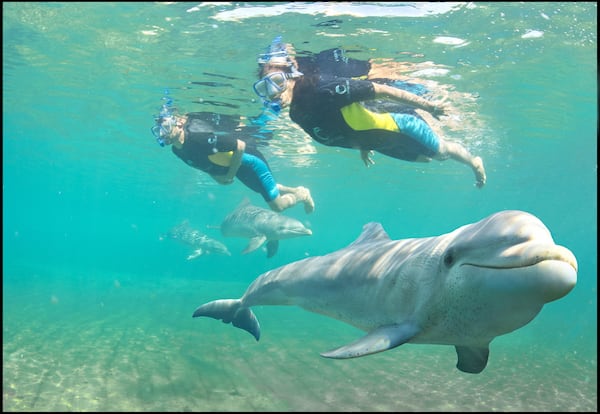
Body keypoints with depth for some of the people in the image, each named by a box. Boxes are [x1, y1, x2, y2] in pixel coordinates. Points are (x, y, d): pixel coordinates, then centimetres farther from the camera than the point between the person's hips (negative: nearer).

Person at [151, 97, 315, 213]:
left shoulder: (199, 139, -38)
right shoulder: (177, 151, -11)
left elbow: (240, 146, -33)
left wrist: (229, 175, -23)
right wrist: (216, 176, -3)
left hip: (248, 160, -8)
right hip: (232, 166, 8)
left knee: (277, 206, 4)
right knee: (270, 191, 29)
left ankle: (302, 194, 30)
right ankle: (295, 190, 53)